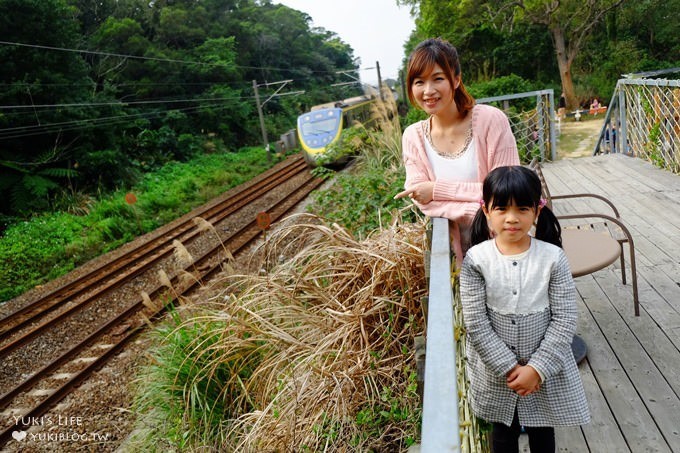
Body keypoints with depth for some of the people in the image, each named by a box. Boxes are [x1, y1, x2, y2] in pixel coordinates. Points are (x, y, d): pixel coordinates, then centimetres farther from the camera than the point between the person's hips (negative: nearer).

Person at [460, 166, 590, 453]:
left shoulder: (553, 258, -14)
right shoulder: (476, 260, -16)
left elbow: (564, 319, -13)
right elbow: (476, 324, -15)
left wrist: (537, 368, -17)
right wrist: (510, 367, -16)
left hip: (545, 368, 1)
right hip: (496, 371, 0)